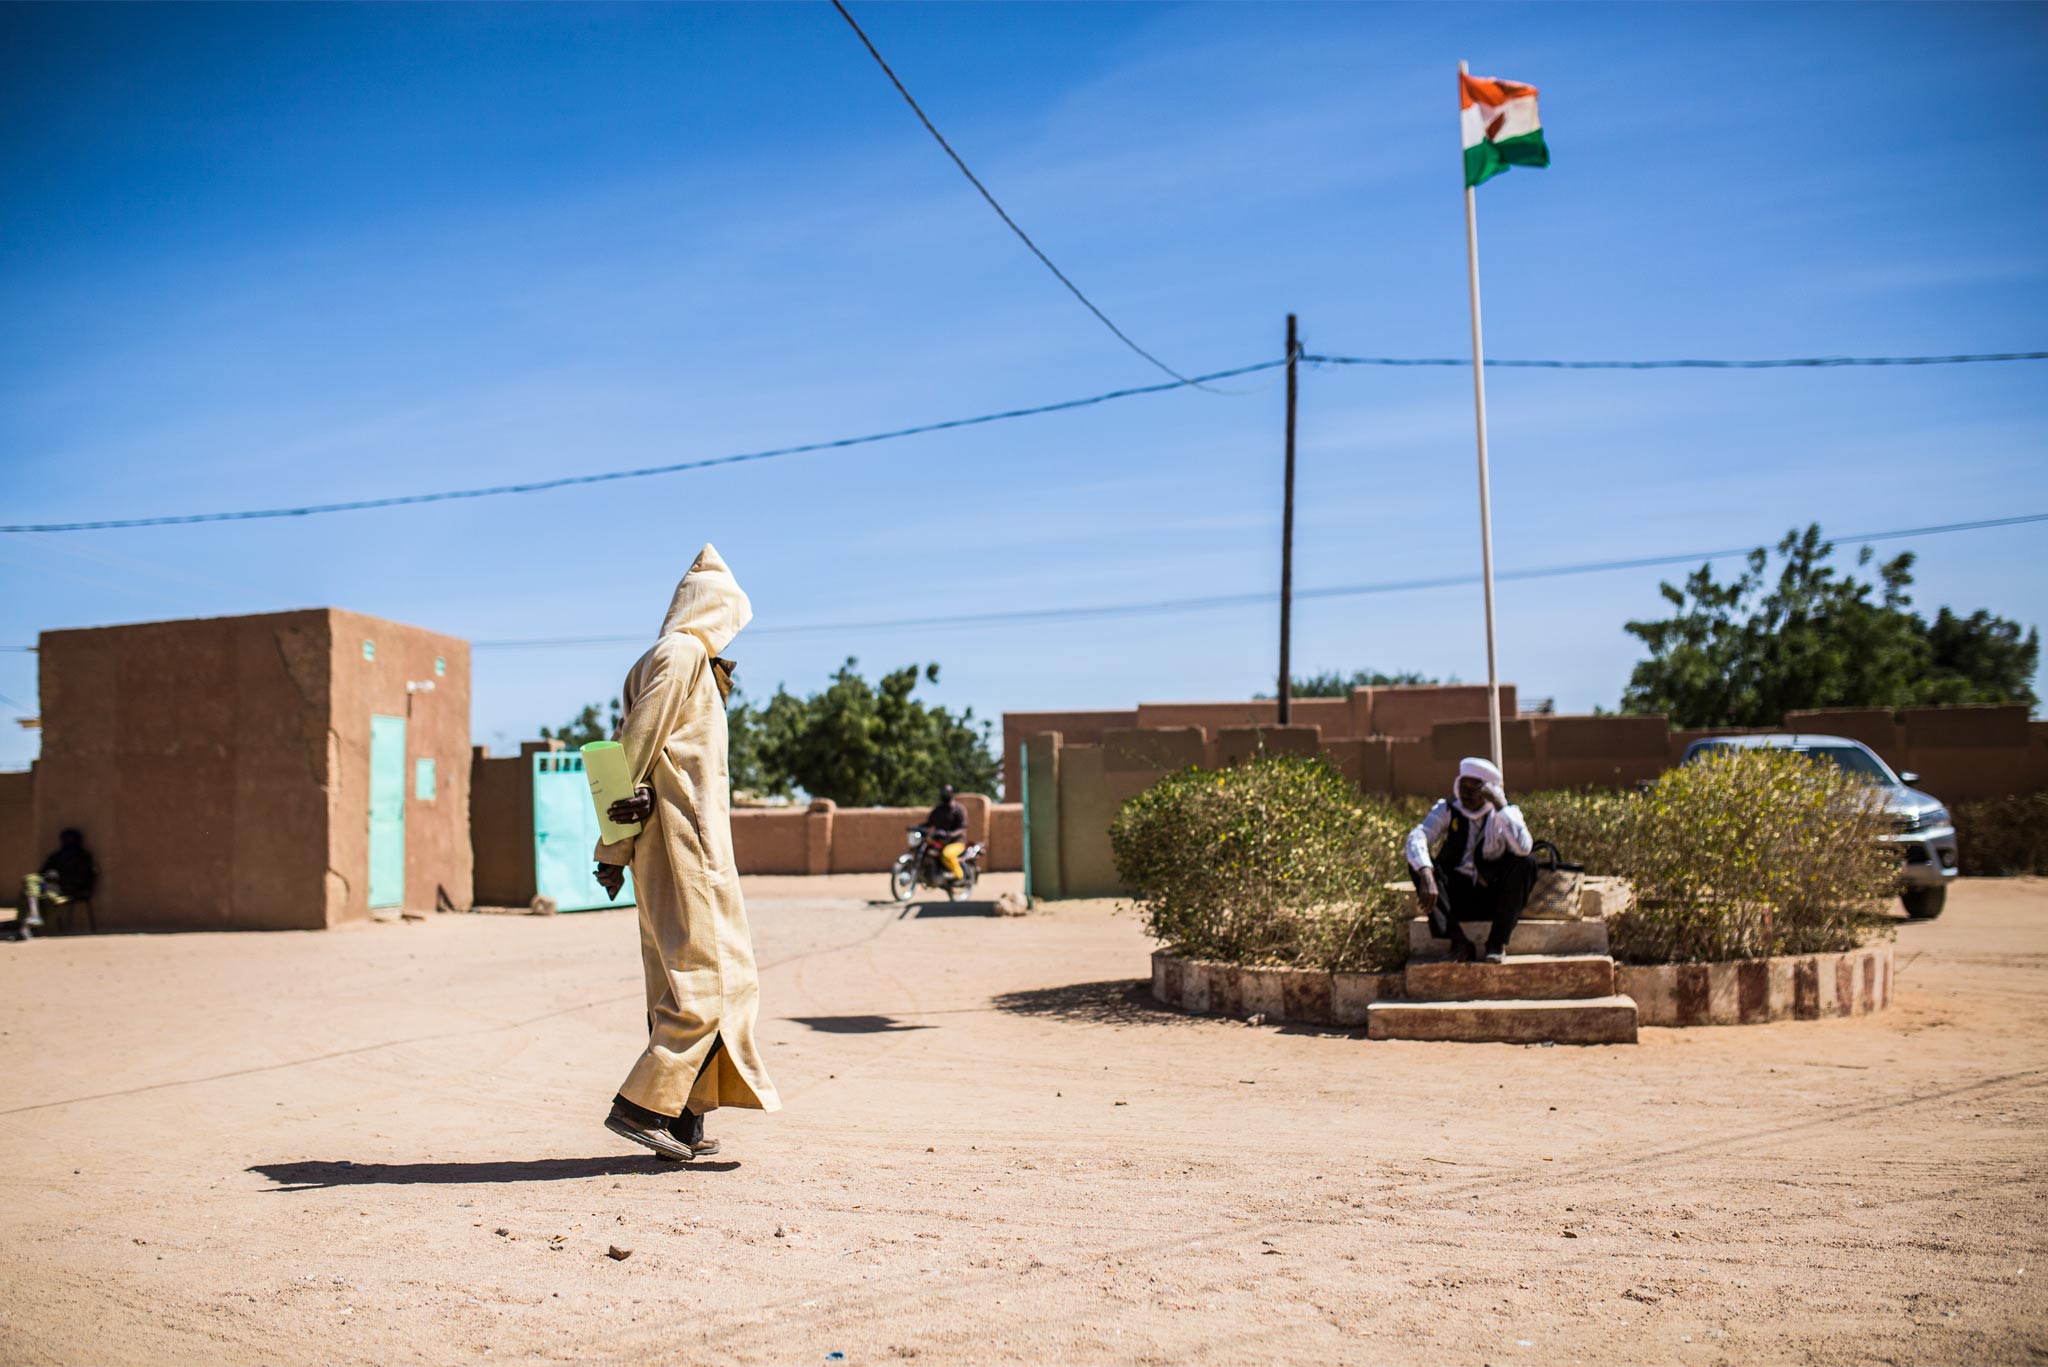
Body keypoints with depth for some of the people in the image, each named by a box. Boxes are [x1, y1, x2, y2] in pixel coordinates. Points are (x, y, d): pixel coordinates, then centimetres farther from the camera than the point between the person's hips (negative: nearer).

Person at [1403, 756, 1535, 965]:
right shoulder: (1448, 809, -4)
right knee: (1417, 863, -23)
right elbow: (1416, 838, -22)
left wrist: (1501, 806, -30)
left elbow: (1523, 848, -28)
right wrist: (1426, 876, -41)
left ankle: (1497, 942, -18)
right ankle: (1458, 942, -24)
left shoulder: (1506, 813, -7)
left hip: (1493, 899, -1)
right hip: (1456, 897, 1)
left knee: (1526, 862, -26)